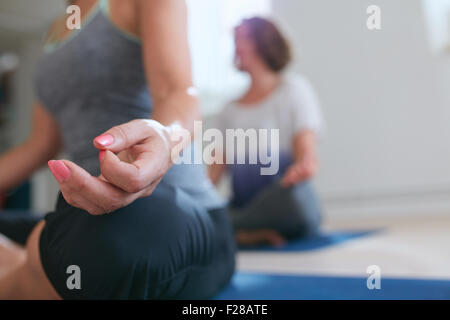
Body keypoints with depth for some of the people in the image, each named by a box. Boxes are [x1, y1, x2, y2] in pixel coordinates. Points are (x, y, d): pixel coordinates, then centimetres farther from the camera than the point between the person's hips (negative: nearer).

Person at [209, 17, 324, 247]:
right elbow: (217, 168, 10)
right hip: (243, 207, 3)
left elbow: (306, 149, -7)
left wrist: (305, 166, -31)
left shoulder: (294, 89, 6)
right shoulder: (230, 111, 17)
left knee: (291, 191, -39)